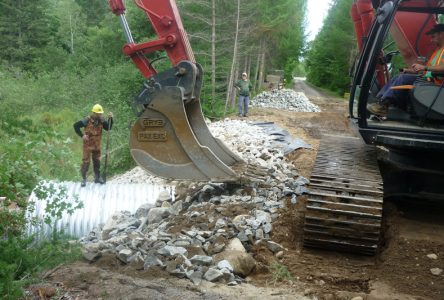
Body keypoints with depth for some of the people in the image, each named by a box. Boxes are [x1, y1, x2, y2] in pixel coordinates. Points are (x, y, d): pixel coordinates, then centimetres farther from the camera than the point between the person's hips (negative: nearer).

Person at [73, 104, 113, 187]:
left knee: (97, 161, 14)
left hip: (97, 145, 5)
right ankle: (83, 178, 8)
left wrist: (110, 119, -20)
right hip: (88, 144, -4)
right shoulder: (87, 120, -16)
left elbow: (108, 128, -8)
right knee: (86, 161, -2)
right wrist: (82, 135, -15)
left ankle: (97, 177, 28)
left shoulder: (101, 121, -3)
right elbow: (76, 125, -12)